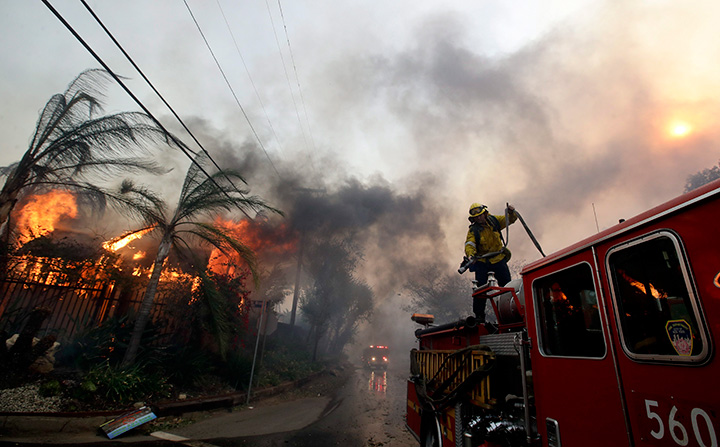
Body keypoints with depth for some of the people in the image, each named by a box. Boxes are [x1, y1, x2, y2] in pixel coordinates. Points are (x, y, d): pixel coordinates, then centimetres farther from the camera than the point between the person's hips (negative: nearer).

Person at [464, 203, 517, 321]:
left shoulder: (494, 220, 2)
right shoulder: (473, 230, -7)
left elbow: (510, 219, 13)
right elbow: (469, 244, -21)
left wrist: (511, 212, -9)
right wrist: (470, 254, -41)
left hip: (499, 259, 3)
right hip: (481, 262, -2)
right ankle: (479, 316, 5)